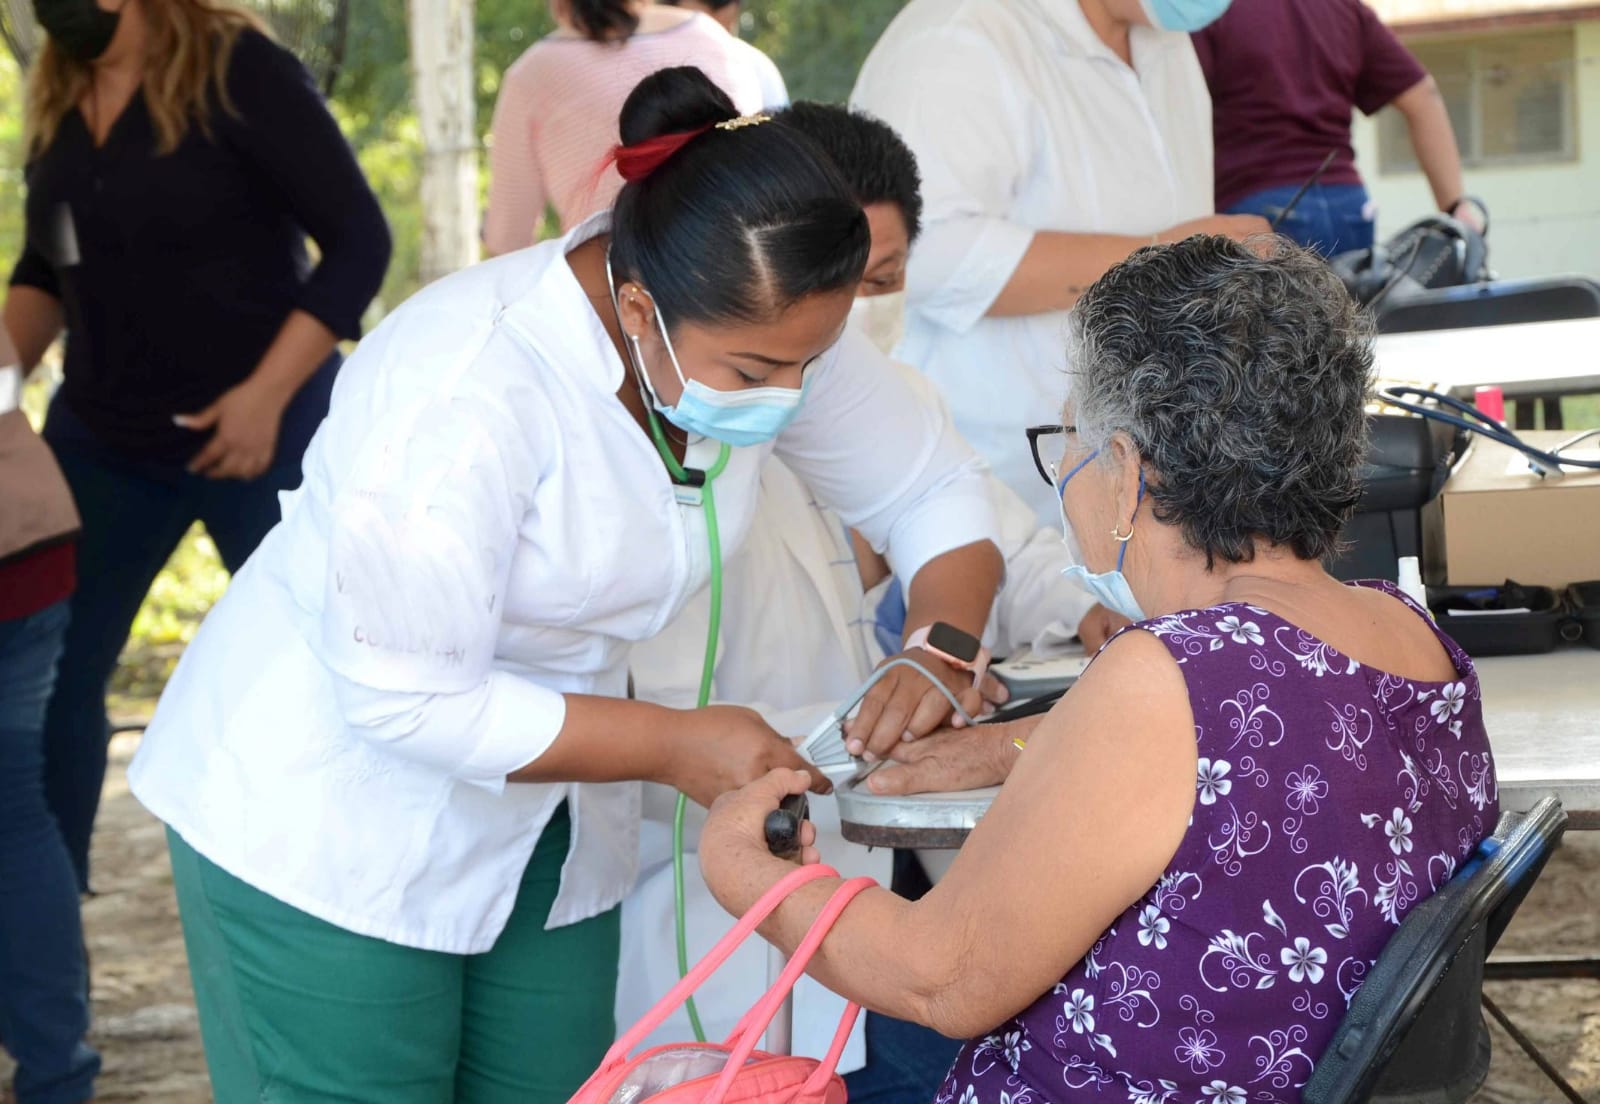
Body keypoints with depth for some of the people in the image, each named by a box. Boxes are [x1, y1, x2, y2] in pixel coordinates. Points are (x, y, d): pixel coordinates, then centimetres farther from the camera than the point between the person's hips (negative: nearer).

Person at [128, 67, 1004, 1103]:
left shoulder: (765, 330, -11)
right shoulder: (471, 391, -31)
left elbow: (935, 487, 3)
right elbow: (409, 699, -28)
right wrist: (677, 745, -24)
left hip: (545, 829, 6)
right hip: (328, 828, -6)